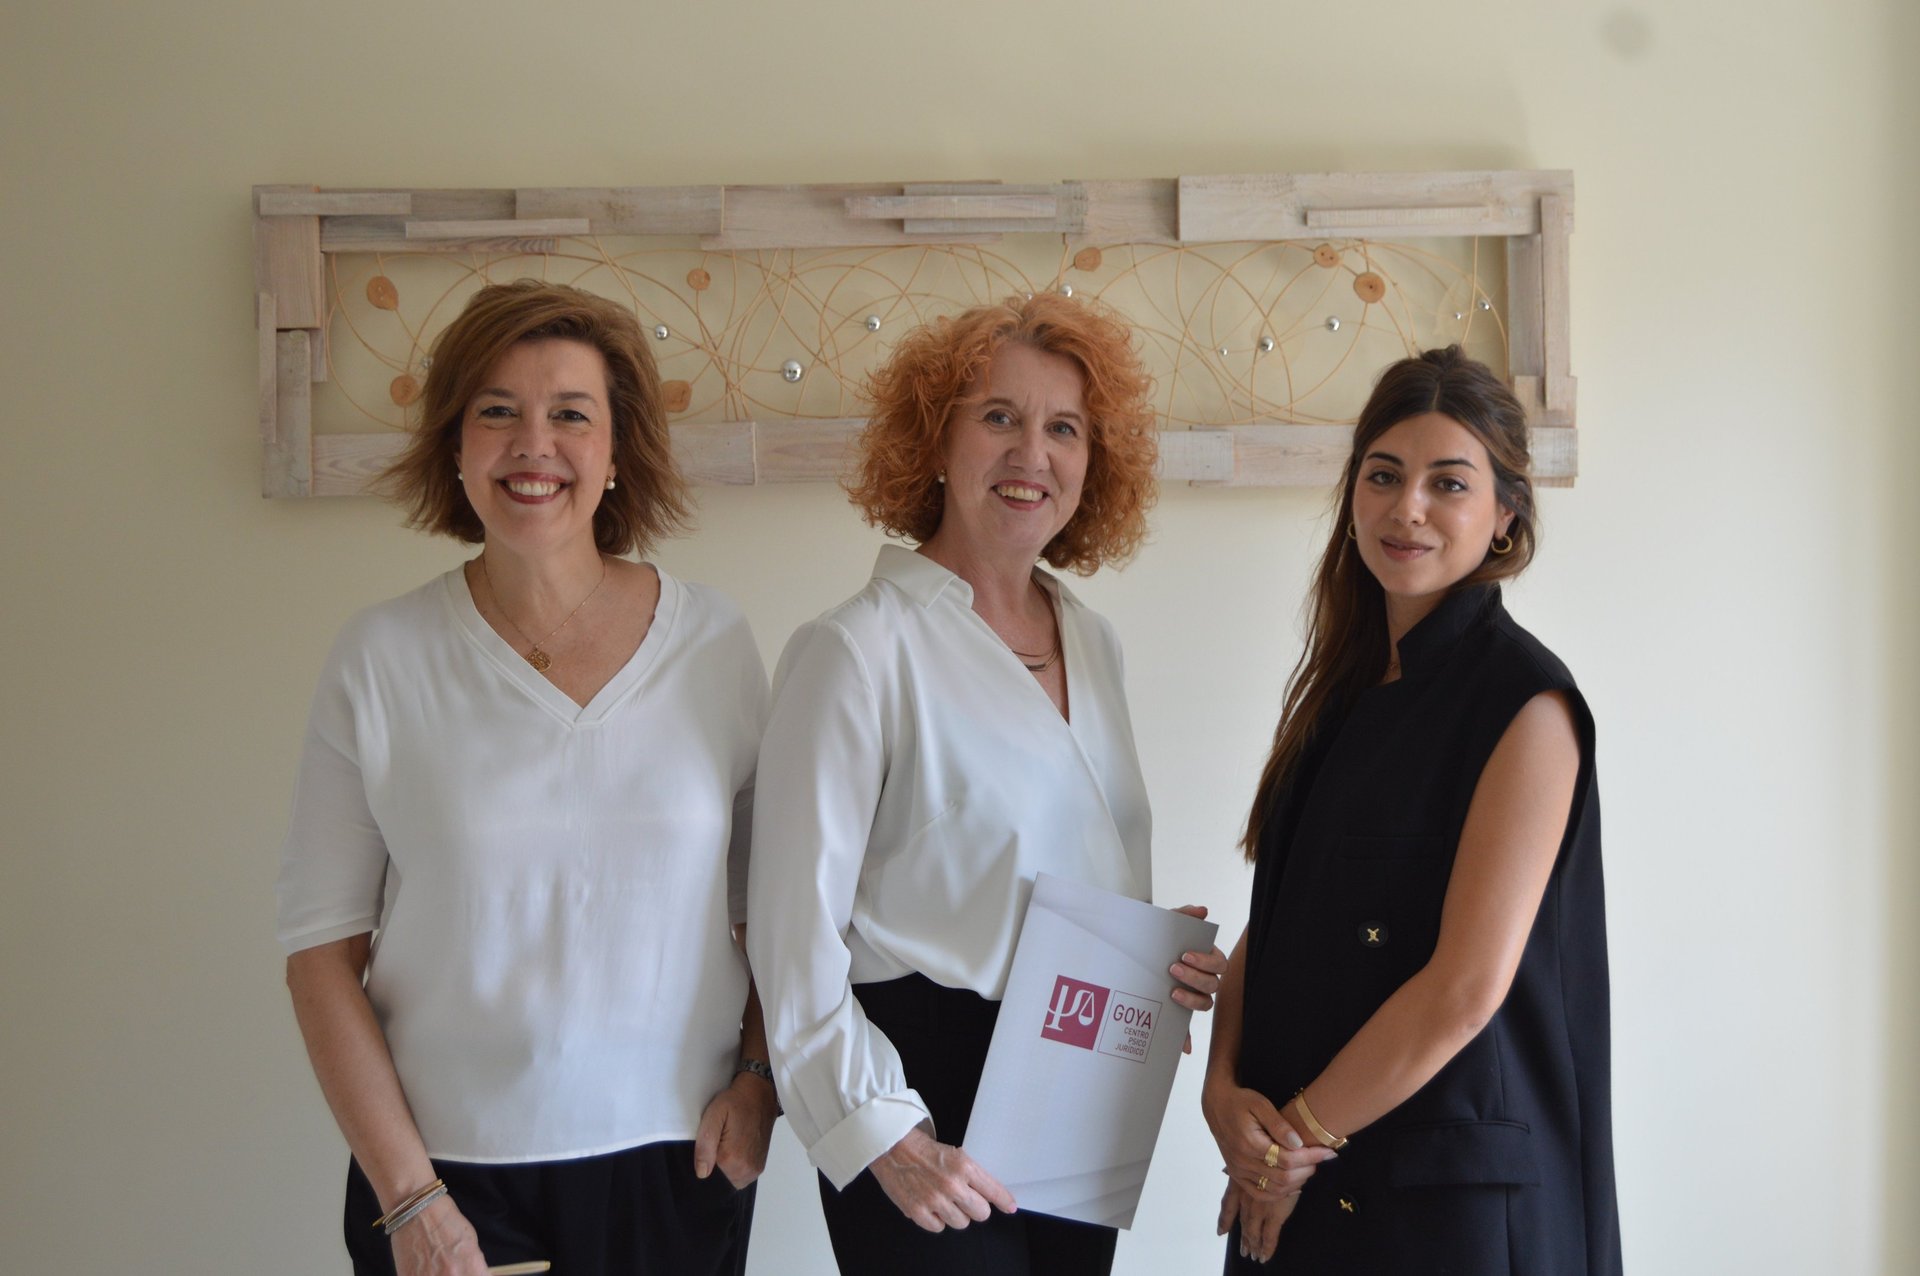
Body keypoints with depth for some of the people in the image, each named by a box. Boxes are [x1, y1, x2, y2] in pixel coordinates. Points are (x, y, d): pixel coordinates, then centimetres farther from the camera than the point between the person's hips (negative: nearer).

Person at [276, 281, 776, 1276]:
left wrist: (759, 1076, -5)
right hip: (451, 1166, -1)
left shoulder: (715, 643, 0)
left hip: (677, 1157, 1)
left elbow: (776, 899, 8)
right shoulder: (381, 659, -3)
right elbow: (322, 942, -3)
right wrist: (406, 1192, -8)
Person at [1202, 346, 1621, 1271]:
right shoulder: (1343, 690, 8)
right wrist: (1225, 1088, -8)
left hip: (1449, 1187, -6)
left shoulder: (1522, 700, -13)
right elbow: (1270, 924, 7)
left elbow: (1468, 985, -19)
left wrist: (1300, 1132, -12)